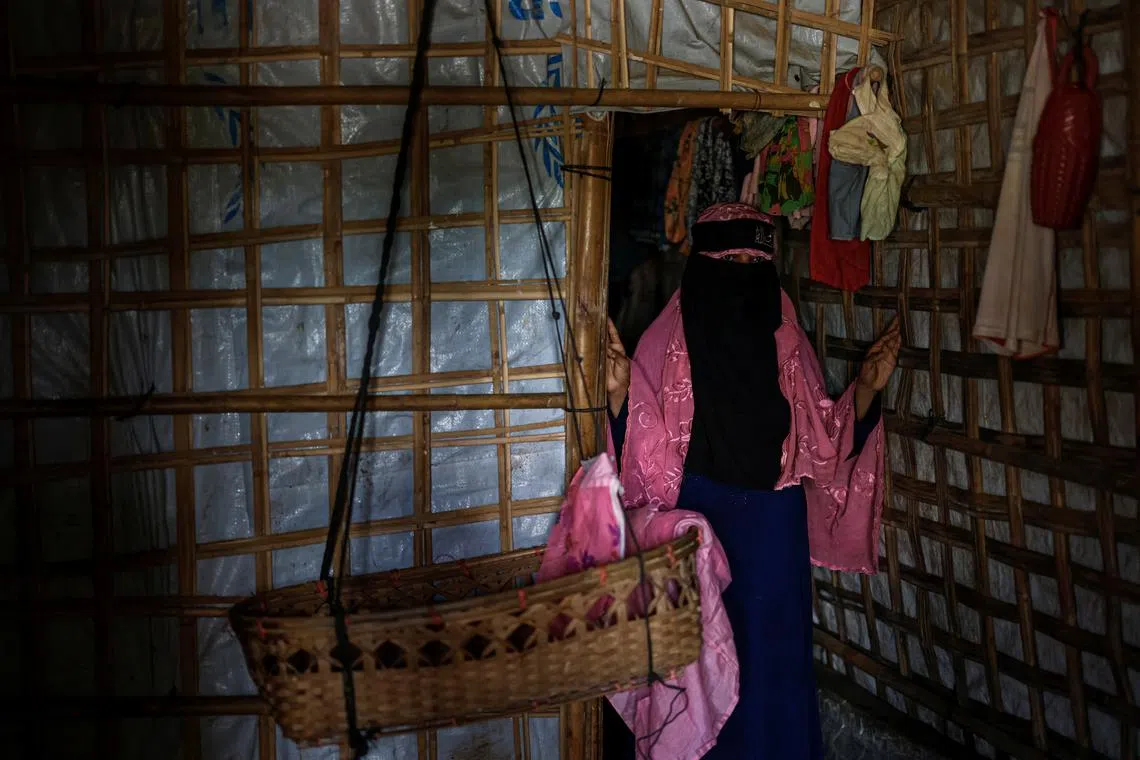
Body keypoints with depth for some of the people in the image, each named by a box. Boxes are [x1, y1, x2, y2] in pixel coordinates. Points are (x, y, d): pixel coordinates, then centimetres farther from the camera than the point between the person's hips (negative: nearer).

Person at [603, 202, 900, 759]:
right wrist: (619, 389, -27)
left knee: (770, 651, 11)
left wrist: (867, 387, -1)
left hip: (773, 526, 3)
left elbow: (822, 437, 8)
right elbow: (644, 446, -11)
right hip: (696, 519, -3)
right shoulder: (670, 340, -6)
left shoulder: (784, 339, 4)